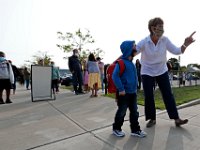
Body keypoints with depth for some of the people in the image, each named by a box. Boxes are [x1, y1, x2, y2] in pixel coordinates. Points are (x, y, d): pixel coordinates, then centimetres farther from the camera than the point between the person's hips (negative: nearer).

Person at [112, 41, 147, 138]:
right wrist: (121, 89, -23)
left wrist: (135, 88, 19)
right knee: (122, 111, 7)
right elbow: (115, 76, -23)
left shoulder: (131, 62, 11)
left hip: (133, 92, 8)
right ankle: (116, 129, 26)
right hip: (124, 93, -8)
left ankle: (135, 130, 27)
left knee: (134, 112, 13)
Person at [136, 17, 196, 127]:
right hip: (147, 72, -2)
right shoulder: (144, 42, -18)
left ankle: (176, 119, 12)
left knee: (168, 94, 2)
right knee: (148, 96, 0)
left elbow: (177, 51, -5)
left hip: (162, 71, 3)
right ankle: (152, 119, 17)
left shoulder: (165, 40, -10)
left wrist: (185, 44, -25)